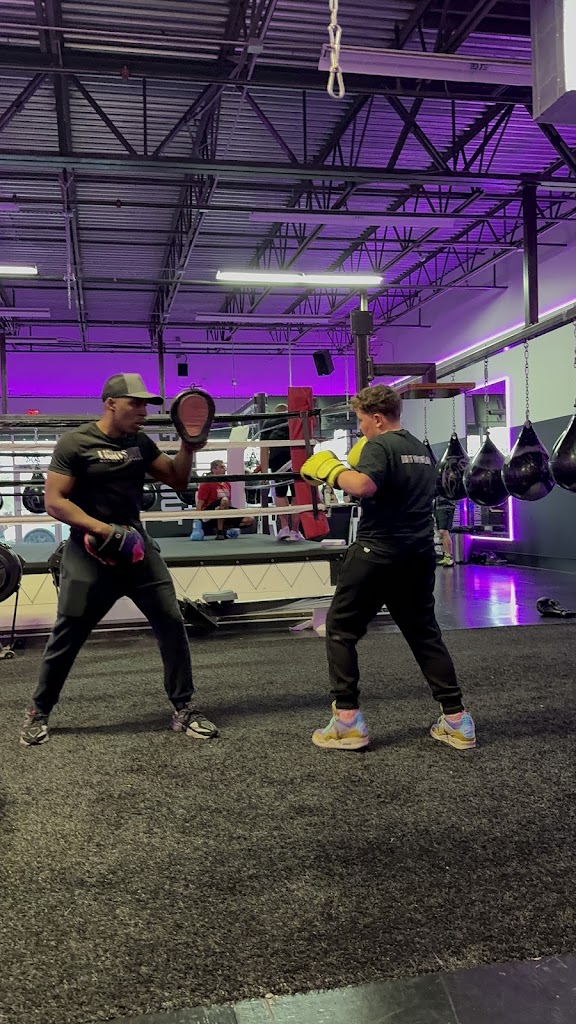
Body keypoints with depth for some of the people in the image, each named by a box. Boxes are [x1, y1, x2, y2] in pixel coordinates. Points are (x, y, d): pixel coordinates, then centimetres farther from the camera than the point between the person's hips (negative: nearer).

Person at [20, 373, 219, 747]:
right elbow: (54, 502, -13)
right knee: (67, 635, 3)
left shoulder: (142, 443, 8)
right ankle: (38, 714, 24)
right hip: (90, 552, -5)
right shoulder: (75, 443, -9)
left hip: (136, 545, 5)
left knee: (172, 623, -1)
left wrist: (189, 445, -4)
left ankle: (184, 710, 11)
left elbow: (178, 481, 13)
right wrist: (101, 528, -24)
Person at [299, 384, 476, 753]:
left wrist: (330, 467, -14)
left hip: (378, 553, -8)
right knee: (425, 633, 16)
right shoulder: (422, 449, 16)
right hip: (419, 555, 8)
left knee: (341, 631, 5)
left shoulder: (379, 445, -10)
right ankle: (457, 720, 15)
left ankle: (348, 722, 3)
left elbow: (364, 486, -29)